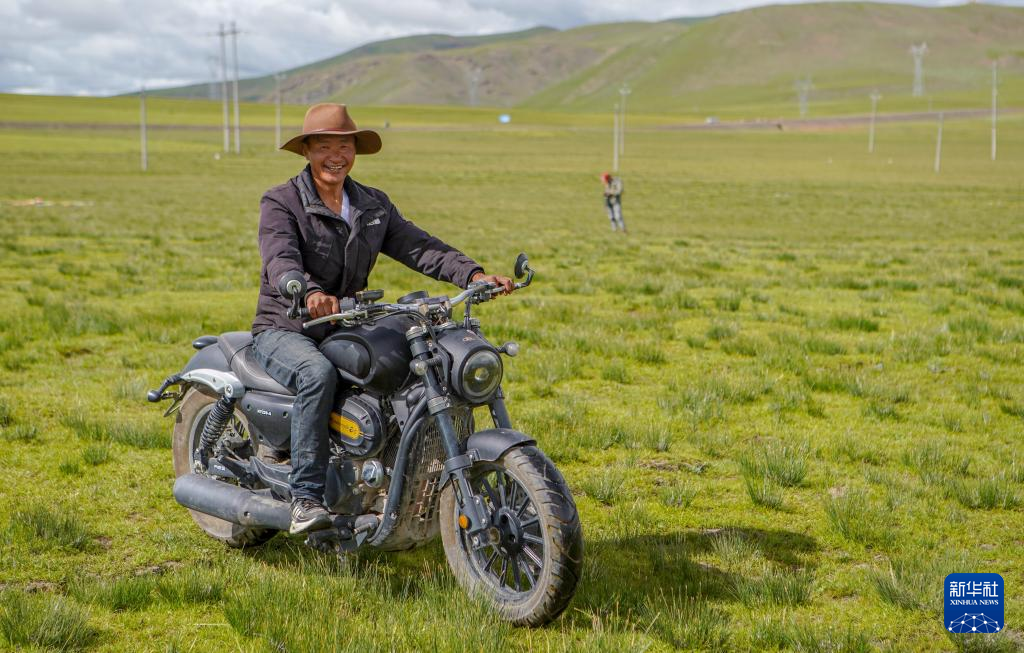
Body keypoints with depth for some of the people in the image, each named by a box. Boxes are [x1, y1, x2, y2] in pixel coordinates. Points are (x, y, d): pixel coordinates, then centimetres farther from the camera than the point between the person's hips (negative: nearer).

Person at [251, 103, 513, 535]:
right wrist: (310, 294, -47)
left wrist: (473, 274, -19)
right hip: (285, 330, -5)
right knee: (319, 373, -37)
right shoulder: (280, 203, -5)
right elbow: (280, 261, -24)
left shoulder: (374, 206, 12)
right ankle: (305, 499, -35)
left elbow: (418, 246, -1)